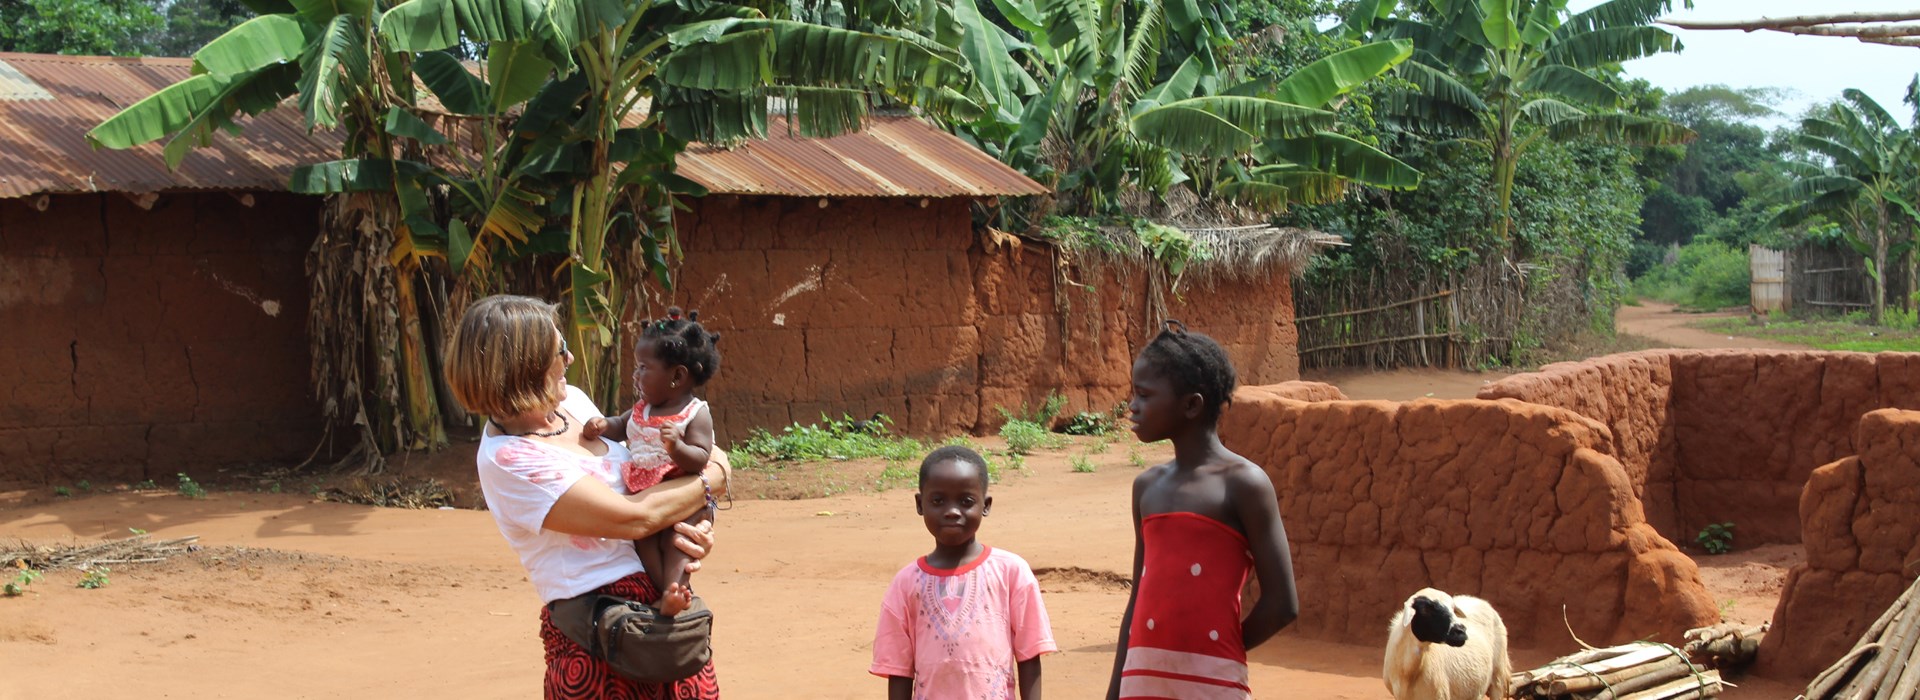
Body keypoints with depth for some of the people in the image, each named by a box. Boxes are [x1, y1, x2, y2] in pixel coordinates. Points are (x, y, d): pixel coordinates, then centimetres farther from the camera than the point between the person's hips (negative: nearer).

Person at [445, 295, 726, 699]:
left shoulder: (571, 401, 6)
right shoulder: (506, 460, -19)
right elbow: (633, 518, -21)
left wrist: (692, 526, -7)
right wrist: (715, 477, -8)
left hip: (664, 601, 7)